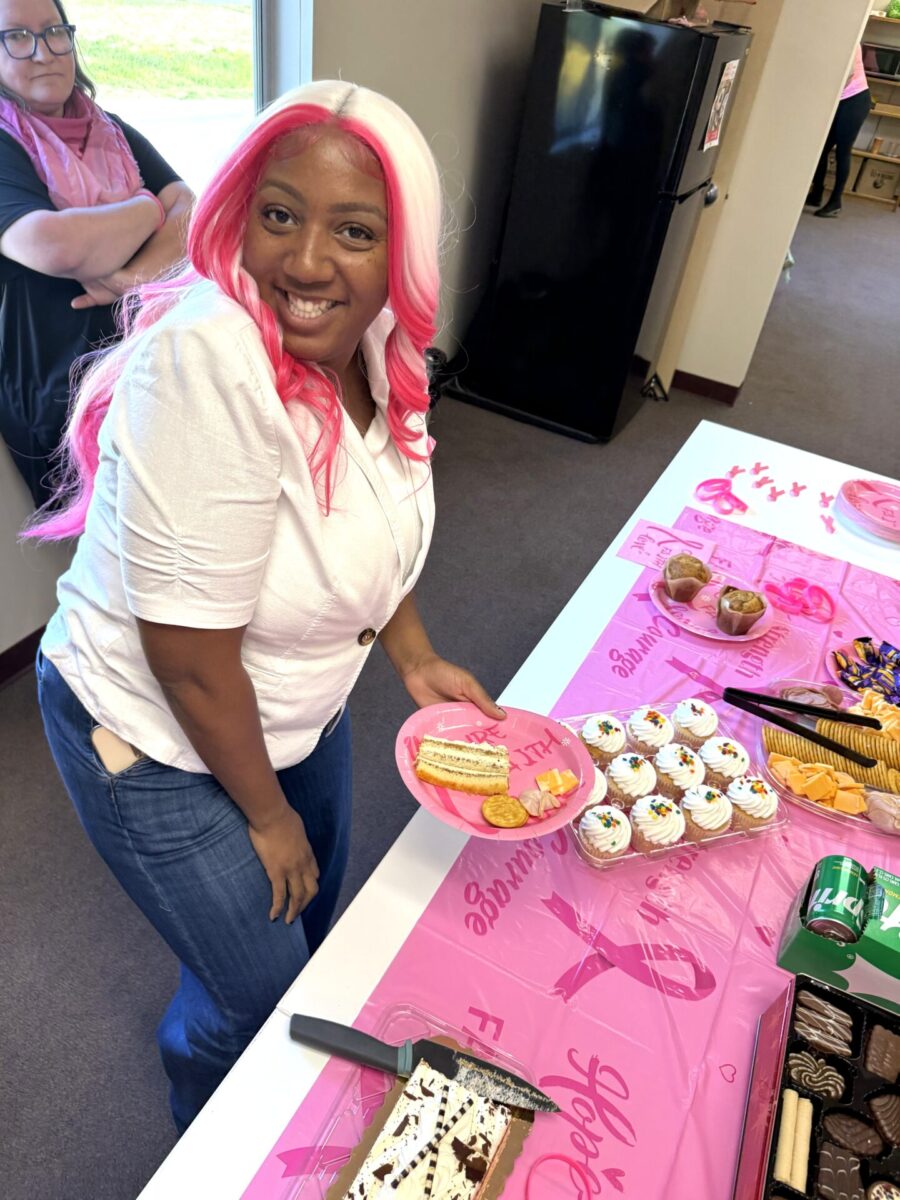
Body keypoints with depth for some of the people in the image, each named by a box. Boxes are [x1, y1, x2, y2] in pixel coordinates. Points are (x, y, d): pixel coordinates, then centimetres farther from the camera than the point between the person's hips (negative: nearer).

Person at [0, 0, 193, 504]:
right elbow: (55, 246, -27)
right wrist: (150, 208, -9)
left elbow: (189, 213, -1)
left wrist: (136, 275, -21)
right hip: (58, 403, -5)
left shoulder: (113, 133, 13)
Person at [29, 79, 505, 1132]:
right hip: (157, 743, -7)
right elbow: (188, 652, -29)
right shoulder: (212, 356, -34)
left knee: (310, 917, 29)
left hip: (296, 709, 7)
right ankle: (208, 1148, 54)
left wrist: (414, 658, -1)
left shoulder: (372, 348, -9)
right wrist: (266, 812, -14)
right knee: (260, 990, 13)